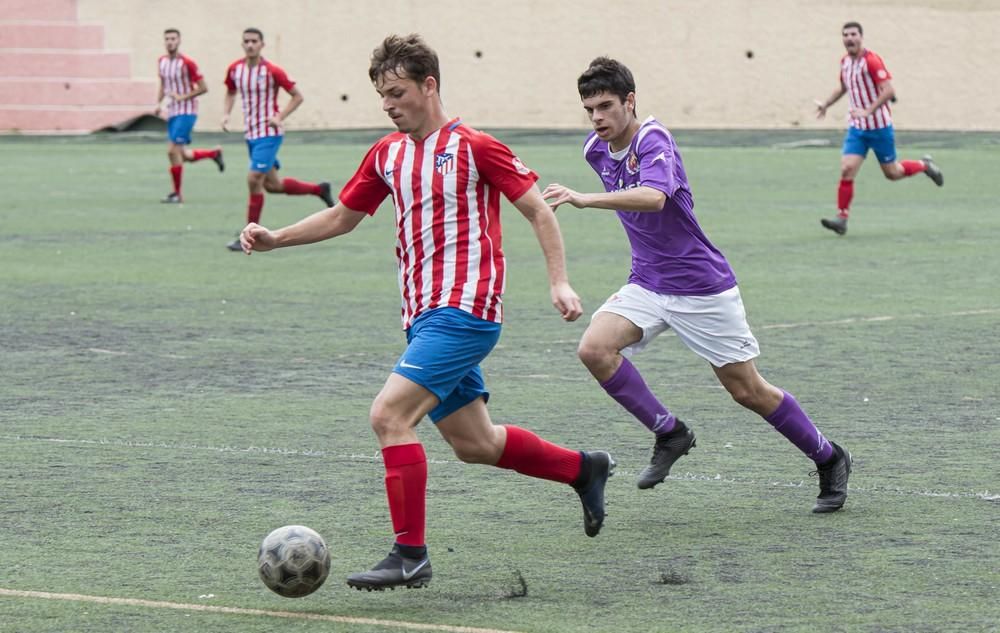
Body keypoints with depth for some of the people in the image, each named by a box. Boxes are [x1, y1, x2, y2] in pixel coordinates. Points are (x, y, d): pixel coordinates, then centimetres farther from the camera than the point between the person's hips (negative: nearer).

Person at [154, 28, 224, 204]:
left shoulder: (187, 63, -13)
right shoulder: (162, 61, 7)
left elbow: (203, 88, -12)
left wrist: (183, 97, -19)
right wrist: (159, 103, 6)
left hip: (186, 112, -7)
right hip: (172, 113, 7)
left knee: (173, 150, -15)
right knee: (184, 155, 10)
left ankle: (177, 194, -5)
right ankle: (215, 153, 35)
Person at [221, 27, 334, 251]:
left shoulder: (272, 71, -14)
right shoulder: (235, 69, 2)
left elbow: (297, 96, -6)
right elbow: (230, 93, 21)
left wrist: (280, 117, -17)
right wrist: (226, 114, 2)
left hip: (269, 133, -7)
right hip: (251, 133, 7)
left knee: (254, 180, -14)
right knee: (272, 185, 12)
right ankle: (319, 189, 33)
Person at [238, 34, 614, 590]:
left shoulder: (473, 146, -8)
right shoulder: (387, 154, 13)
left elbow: (540, 211, -5)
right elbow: (342, 217, 23)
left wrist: (559, 281, -14)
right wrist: (275, 239, 11)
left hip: (464, 310, -8)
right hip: (425, 315, 8)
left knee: (389, 414, -19)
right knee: (473, 443, 13)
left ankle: (410, 555, -13)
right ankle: (584, 467, 35)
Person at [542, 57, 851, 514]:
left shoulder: (653, 141, -21)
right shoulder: (596, 150, 2)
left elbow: (654, 197, -43)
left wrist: (586, 199, -52)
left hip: (701, 286, -6)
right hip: (647, 284, 7)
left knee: (748, 391, 0)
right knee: (595, 348, -19)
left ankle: (829, 459, 21)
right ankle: (669, 434, -5)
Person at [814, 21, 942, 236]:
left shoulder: (872, 61, -18)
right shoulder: (845, 61, 6)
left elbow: (889, 91, -25)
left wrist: (868, 111, -32)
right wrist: (825, 104, 20)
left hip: (879, 127, -5)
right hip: (856, 128, 5)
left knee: (892, 173, 9)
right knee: (847, 170, -11)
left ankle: (925, 165, 37)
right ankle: (842, 219, -9)